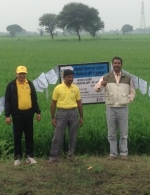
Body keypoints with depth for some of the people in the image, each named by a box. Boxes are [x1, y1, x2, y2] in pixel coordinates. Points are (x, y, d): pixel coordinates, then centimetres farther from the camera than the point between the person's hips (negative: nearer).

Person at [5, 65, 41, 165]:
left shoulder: (30, 84, 8)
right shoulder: (11, 85, -4)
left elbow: (34, 99, 13)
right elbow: (7, 101, -5)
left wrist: (38, 112, 10)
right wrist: (7, 115, -10)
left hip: (29, 113, 3)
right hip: (17, 114, -3)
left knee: (29, 135, 8)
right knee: (17, 136, 4)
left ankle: (30, 155, 17)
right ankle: (17, 157, 14)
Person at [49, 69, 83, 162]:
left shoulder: (76, 88, 5)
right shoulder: (58, 88, -2)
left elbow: (79, 103, 10)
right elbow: (53, 103, 1)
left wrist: (81, 117, 8)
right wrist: (53, 118, -2)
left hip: (73, 113, 2)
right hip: (62, 113, -2)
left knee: (73, 135, 7)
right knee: (58, 136, -1)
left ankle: (71, 154, 20)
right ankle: (54, 156, 7)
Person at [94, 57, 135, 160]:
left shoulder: (128, 78, 5)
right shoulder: (106, 77, 2)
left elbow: (132, 92, 16)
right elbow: (96, 89, -11)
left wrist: (128, 100, 0)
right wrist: (101, 84, -33)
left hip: (123, 109, 0)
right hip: (110, 109, 0)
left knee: (124, 133, 5)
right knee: (111, 133, 5)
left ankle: (124, 153, 15)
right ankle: (113, 153, 13)